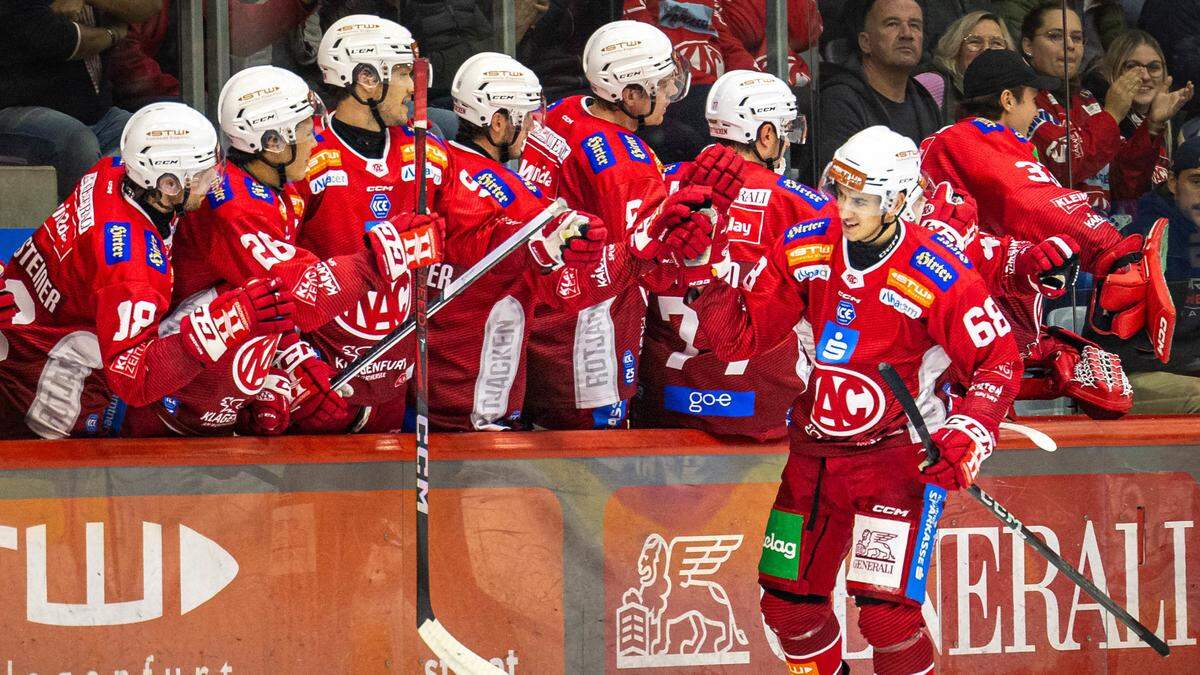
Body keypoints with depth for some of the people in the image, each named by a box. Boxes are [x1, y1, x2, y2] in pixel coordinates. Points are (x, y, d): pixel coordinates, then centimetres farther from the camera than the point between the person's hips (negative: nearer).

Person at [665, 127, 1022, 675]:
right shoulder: (804, 247, -5)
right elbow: (743, 337, -1)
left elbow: (997, 359, -10)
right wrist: (712, 285, -19)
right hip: (813, 448, 5)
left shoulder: (937, 278, -18)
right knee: (787, 603, 11)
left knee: (887, 613, -15)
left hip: (896, 453, -5)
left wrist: (967, 438, -23)